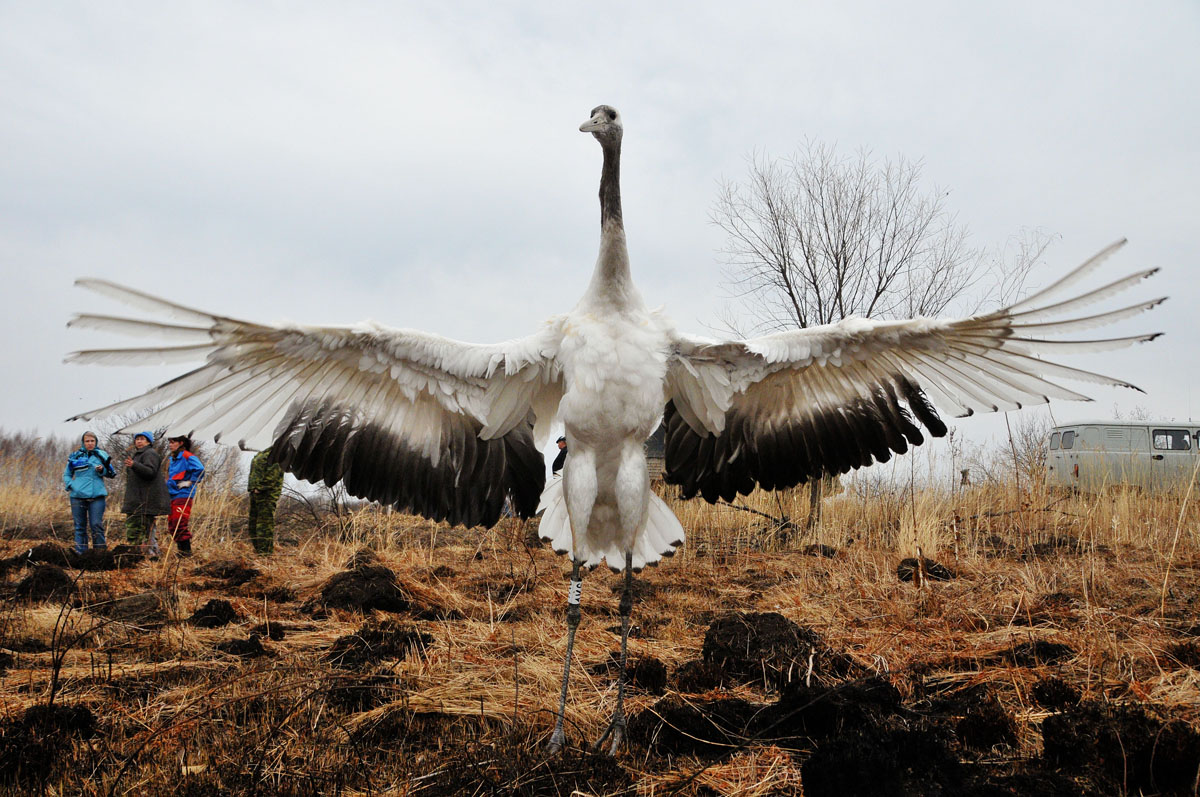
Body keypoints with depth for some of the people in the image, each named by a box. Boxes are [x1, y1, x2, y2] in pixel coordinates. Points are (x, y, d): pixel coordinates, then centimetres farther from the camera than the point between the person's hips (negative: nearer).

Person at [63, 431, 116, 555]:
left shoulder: (101, 455, 8)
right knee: (80, 526, 5)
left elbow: (111, 474, 6)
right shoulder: (75, 456, 10)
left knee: (97, 525, -8)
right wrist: (70, 486, 0)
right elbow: (66, 474, 19)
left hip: (97, 495, -2)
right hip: (78, 496, 2)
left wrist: (102, 470, -15)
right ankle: (80, 553, 9)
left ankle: (100, 552, -3)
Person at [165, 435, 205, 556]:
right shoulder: (172, 459, 19)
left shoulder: (187, 457, -10)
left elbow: (199, 469, -23)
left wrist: (190, 482, -17)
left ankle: (186, 550, -6)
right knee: (172, 524, 9)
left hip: (183, 496, -10)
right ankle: (180, 548, 16)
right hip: (173, 496, 10)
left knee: (179, 524, -12)